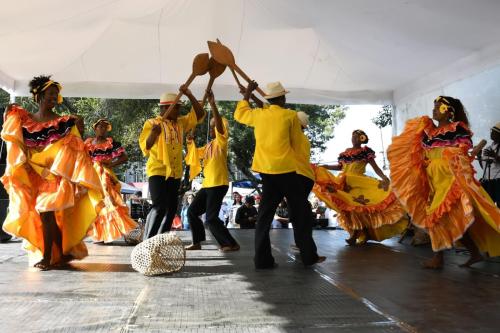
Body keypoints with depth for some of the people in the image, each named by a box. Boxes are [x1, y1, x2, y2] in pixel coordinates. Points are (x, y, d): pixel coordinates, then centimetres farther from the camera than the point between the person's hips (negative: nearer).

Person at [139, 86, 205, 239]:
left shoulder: (181, 123, 12)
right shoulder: (152, 123, -4)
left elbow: (199, 114, 9)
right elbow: (145, 147, -12)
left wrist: (189, 95, 1)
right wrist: (153, 133, -32)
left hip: (175, 172, 7)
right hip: (158, 171, -6)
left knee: (171, 209, 10)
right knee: (159, 207, -17)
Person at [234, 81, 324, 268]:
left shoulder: (258, 114, 7)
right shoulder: (290, 115, -3)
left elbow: (239, 114, 26)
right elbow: (295, 143, 4)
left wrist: (247, 93, 34)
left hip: (265, 169, 4)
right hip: (286, 169, -4)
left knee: (265, 214, 8)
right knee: (299, 213, 6)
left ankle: (262, 259, 7)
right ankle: (309, 256, 12)